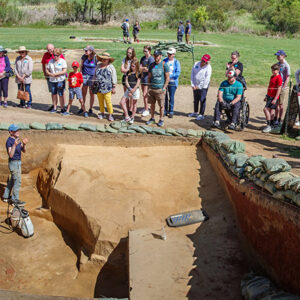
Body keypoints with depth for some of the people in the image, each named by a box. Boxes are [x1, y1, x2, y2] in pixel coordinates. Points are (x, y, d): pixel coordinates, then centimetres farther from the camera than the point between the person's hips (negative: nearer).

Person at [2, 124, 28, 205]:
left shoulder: (17, 139, 7)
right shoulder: (9, 141, -19)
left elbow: (23, 151, 5)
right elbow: (10, 155, -27)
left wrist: (24, 144, -16)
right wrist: (14, 145, -39)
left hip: (17, 163, 9)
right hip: (14, 163, -9)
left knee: (12, 180, 20)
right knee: (17, 181, -4)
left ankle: (6, 196, 32)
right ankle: (15, 199, 6)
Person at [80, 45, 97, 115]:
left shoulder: (95, 58, -9)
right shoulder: (84, 57, 2)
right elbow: (81, 66, 13)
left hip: (92, 76, -3)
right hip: (84, 75, 3)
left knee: (91, 93, 4)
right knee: (83, 93, 6)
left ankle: (90, 109, 17)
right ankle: (82, 108, 19)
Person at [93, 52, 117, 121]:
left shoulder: (111, 67, 1)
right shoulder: (98, 66, 15)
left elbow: (114, 78, -1)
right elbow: (95, 76, 23)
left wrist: (114, 87, -5)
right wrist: (93, 84, 19)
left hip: (107, 88, -4)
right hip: (98, 87, 4)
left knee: (108, 101, -9)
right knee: (100, 101, 9)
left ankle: (110, 114, 0)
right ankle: (101, 113, 21)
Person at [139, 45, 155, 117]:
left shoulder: (151, 59, -12)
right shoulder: (143, 58, 11)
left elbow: (149, 70, -17)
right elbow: (140, 66, 6)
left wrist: (141, 69, -10)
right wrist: (144, 68, -13)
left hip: (147, 78, -8)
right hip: (143, 77, 8)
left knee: (145, 94, -8)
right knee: (144, 94, 14)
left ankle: (147, 110, 0)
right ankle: (145, 108, 25)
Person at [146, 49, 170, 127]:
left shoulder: (164, 65, -3)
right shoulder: (151, 65, 11)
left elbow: (167, 78, -4)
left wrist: (164, 88, -10)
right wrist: (149, 86, 9)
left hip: (160, 89, -4)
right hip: (151, 88, 4)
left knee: (161, 105, 1)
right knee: (152, 104, 10)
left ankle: (161, 120, 12)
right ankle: (152, 118, 23)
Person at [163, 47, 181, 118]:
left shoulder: (176, 62, -4)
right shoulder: (164, 61, 5)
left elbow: (178, 73, -10)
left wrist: (169, 75, -17)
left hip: (172, 82, -3)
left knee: (171, 97, 3)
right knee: (165, 96, 7)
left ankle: (171, 112, 14)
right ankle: (165, 111, 19)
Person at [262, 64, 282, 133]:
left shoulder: (279, 78, -13)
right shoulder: (272, 77, 14)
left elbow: (279, 89, -17)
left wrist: (275, 99, -20)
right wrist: (267, 96, 22)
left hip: (274, 97, -9)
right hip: (269, 96, 9)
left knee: (266, 109, -14)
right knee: (271, 110, 13)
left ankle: (269, 125, -10)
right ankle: (272, 125, 21)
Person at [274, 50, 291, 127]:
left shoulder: (286, 65, -11)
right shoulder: (278, 64, 10)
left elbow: (288, 78, -12)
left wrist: (283, 87, -18)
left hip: (283, 87, -6)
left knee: (281, 105, 0)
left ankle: (279, 121, 8)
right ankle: (275, 119, 19)